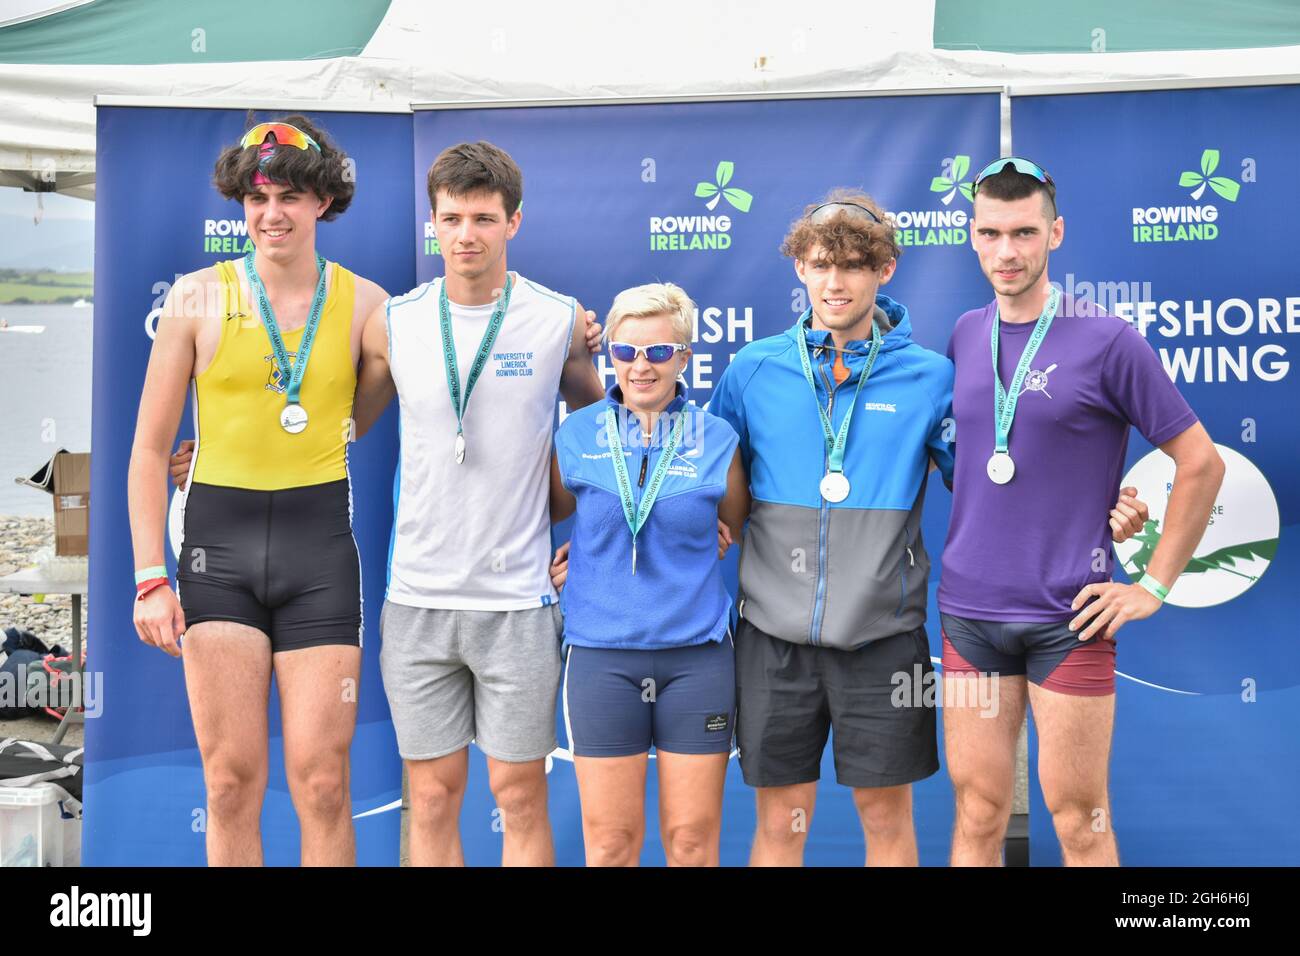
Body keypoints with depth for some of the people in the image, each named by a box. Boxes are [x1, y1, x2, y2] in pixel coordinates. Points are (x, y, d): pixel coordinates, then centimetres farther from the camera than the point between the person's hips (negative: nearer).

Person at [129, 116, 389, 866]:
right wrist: (151, 578, -2)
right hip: (219, 545, 0)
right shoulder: (199, 298, 2)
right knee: (232, 781, 3)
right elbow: (150, 449, 4)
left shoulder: (363, 303, 4)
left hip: (321, 547, 0)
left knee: (322, 783, 0)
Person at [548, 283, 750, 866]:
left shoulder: (717, 441, 1)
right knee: (609, 840, 4)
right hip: (601, 653, 0)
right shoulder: (575, 437, 1)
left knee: (693, 838, 7)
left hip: (698, 655, 0)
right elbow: (549, 515, 17)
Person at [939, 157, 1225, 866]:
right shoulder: (965, 336, 7)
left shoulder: (1107, 341, -7)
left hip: (1067, 619, -4)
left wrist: (1155, 585, -4)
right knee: (977, 814, 10)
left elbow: (1200, 462, -3)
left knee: (1079, 821, 5)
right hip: (968, 612, 4)